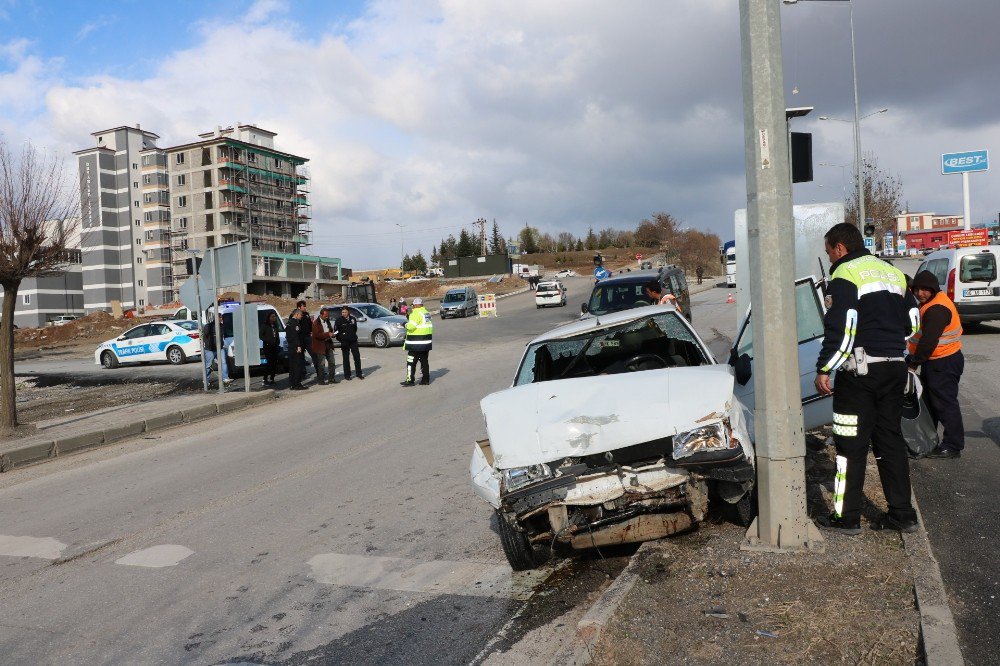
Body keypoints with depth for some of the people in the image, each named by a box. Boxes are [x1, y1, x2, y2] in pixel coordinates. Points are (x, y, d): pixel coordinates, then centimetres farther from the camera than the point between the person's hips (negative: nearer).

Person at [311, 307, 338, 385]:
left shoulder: (327, 321, 12)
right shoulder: (316, 323, -12)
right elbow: (317, 335, -21)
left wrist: (332, 333, 1)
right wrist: (327, 334, -25)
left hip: (328, 344, 7)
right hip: (320, 345, -7)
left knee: (332, 361, 6)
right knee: (321, 364, -1)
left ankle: (331, 378, 14)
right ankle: (321, 380, 8)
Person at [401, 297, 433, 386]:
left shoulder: (416, 313, -16)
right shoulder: (427, 313, 13)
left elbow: (411, 326, -22)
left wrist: (406, 325, -3)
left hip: (416, 344, -9)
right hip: (426, 343, 9)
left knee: (411, 362, -2)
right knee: (424, 361, 14)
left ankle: (410, 380, -1)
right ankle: (425, 379, 16)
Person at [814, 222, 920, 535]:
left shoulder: (845, 275, -9)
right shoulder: (893, 272, 16)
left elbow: (840, 329, -18)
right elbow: (911, 323, 20)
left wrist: (823, 370, -14)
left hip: (860, 371, -8)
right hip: (895, 368, 8)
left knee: (851, 445, -2)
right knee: (891, 440, 13)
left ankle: (846, 517, 4)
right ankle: (902, 514, 16)